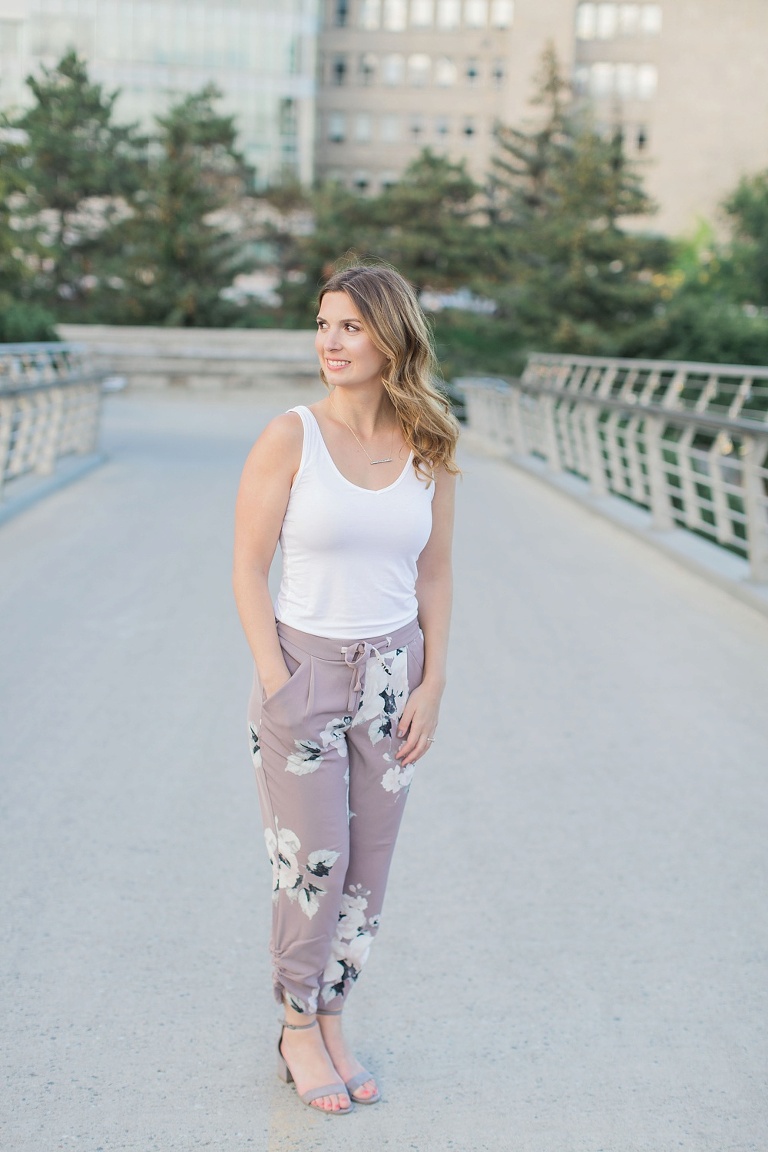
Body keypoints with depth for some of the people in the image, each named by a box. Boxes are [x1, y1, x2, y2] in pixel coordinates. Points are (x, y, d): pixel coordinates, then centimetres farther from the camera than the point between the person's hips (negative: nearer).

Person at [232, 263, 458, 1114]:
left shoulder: (428, 449, 1)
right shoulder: (291, 437, -10)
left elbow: (434, 572, 7)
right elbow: (248, 568, -8)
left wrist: (432, 684, 0)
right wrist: (276, 684, -14)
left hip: (391, 675, 4)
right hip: (303, 667, -4)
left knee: (368, 862, 10)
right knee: (312, 861, 1)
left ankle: (330, 1025, 27)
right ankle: (297, 1030, 23)